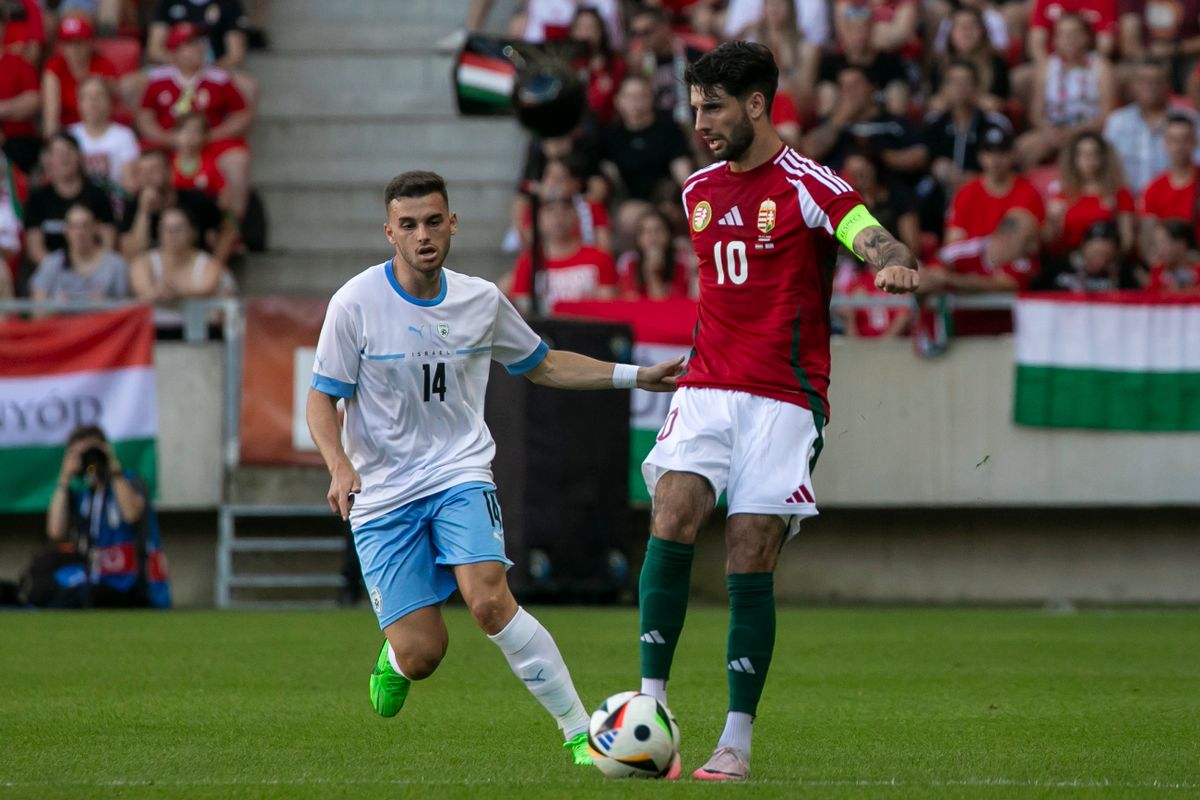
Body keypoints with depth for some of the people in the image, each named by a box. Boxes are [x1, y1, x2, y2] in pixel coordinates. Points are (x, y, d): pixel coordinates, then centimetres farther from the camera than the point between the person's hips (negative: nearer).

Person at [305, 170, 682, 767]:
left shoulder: (481, 300, 3)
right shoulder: (356, 303, -8)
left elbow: (541, 365, 19)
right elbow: (322, 400, -3)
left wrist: (634, 377, 11)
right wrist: (340, 466, -22)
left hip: (459, 476, 1)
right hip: (382, 494, -1)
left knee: (488, 600, -26)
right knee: (422, 656, -10)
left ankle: (580, 733, -20)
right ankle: (394, 659, 29)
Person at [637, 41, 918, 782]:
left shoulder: (809, 186, -4)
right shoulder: (699, 191, 15)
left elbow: (876, 241, -18)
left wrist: (896, 266, -40)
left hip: (784, 399, -4)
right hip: (706, 389, 4)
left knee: (750, 564, -7)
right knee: (672, 520, -18)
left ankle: (737, 742, 1)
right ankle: (651, 708, -14)